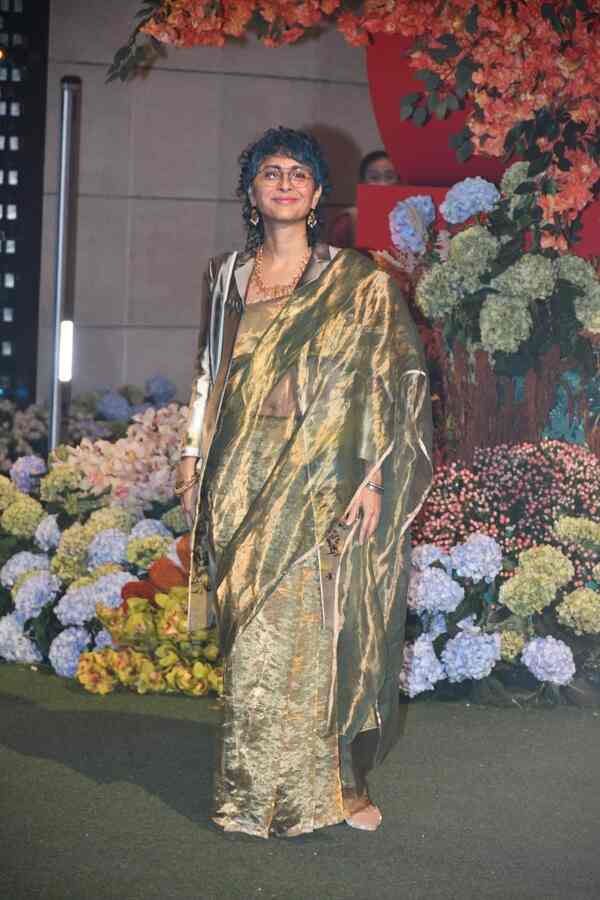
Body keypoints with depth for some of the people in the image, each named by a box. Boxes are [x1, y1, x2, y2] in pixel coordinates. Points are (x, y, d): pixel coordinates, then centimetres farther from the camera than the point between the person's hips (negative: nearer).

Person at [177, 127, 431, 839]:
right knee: (254, 636, 3)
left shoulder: (357, 284, 1)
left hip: (323, 484, -3)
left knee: (317, 631, -5)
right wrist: (194, 454, 12)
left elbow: (388, 382, -3)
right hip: (243, 479, 3)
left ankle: (338, 782, 8)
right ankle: (259, 786, 12)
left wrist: (373, 478, -10)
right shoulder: (229, 278, 14)